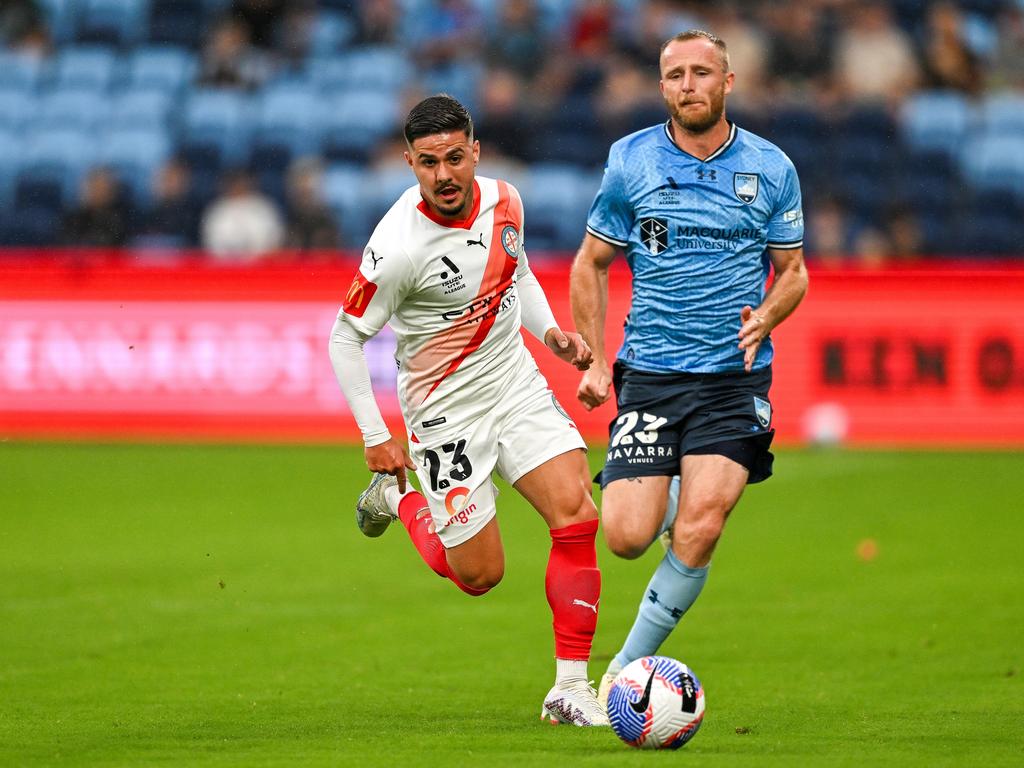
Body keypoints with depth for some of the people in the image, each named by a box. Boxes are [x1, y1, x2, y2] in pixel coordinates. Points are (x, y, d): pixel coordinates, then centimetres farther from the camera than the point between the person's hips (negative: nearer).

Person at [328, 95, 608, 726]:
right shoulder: (398, 246, -24)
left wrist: (550, 330, 2)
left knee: (577, 515, -14)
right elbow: (346, 337, -12)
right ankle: (399, 499, 31)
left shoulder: (503, 201, -5)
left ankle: (570, 688, -6)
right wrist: (375, 438, -11)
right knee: (480, 575, 0)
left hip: (517, 383, 5)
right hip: (446, 410, -5)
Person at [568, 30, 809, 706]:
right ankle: (670, 497, 29)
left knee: (697, 534, -17)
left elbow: (793, 271, 13)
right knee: (627, 538, -9)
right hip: (650, 374, 0)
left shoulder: (771, 169, 3)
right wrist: (594, 362, 5)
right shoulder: (630, 162, 1)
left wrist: (764, 319, -8)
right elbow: (591, 265, 12)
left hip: (735, 377, 0)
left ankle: (629, 665, 0)